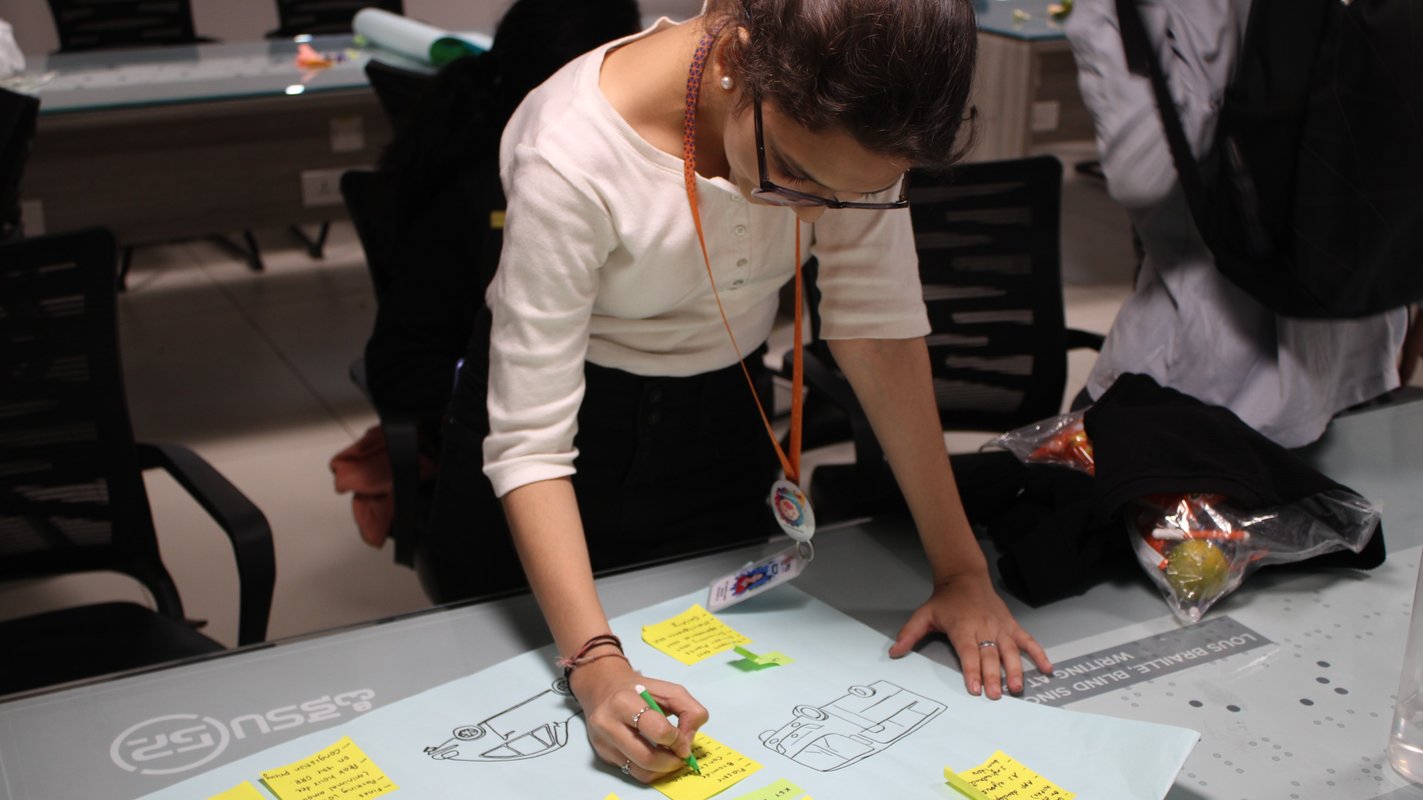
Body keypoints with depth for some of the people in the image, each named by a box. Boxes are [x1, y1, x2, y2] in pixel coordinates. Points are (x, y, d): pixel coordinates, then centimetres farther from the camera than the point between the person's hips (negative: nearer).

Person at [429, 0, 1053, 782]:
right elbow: (530, 443, -32)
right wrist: (598, 665, -42)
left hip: (723, 415, 3)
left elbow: (878, 322, -18)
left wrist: (961, 569, -20)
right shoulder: (571, 158, -36)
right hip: (575, 417, -3)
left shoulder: (847, 109, -23)